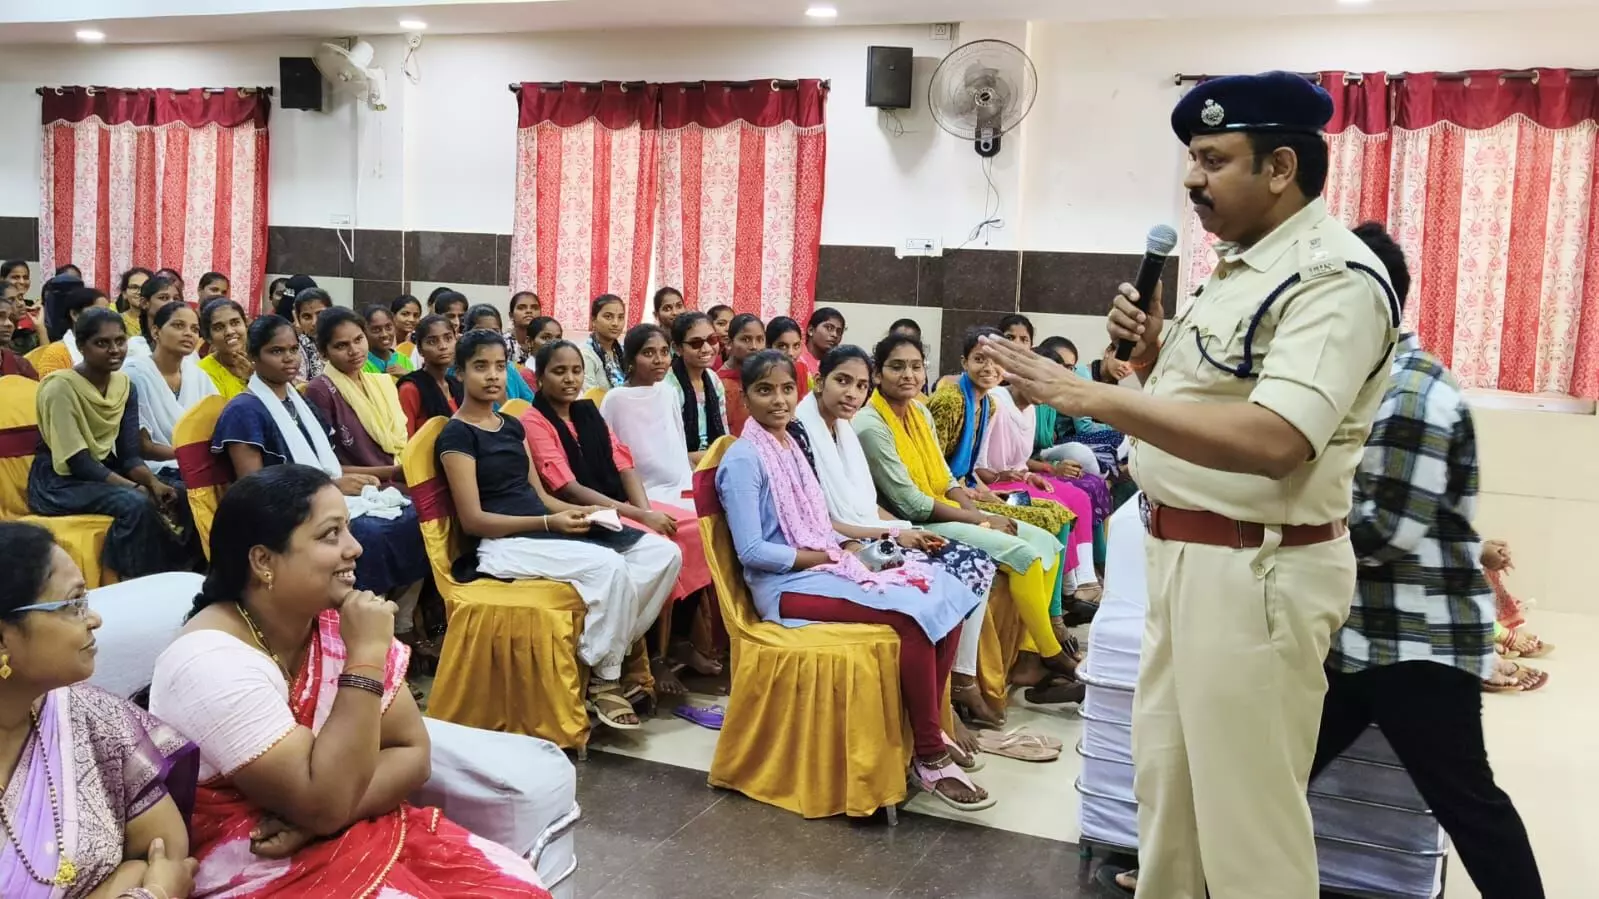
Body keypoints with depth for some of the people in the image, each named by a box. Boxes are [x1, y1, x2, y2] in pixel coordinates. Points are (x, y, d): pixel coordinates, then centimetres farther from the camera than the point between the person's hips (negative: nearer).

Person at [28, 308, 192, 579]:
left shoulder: (125, 385, 3)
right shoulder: (61, 387, -16)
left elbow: (129, 455, 0)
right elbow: (77, 462, -20)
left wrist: (153, 482, -21)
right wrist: (138, 488, -28)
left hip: (104, 473, 6)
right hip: (61, 483, -6)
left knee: (177, 496, -16)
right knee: (136, 503, -32)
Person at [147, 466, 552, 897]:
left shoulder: (338, 621, -2)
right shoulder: (211, 663, -21)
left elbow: (412, 753, -1)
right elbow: (325, 804, -24)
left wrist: (315, 818, -16)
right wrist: (365, 657, -25)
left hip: (360, 835, 6)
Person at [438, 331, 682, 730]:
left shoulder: (512, 426, 19)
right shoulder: (457, 435, -5)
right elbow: (473, 520, -12)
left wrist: (580, 512, -3)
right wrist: (550, 523, -20)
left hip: (542, 531, 8)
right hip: (501, 543, -8)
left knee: (664, 554, -8)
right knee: (609, 566, -33)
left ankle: (613, 651, -2)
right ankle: (603, 677, -15)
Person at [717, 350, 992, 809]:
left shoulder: (791, 446, 15)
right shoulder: (744, 459, -10)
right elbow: (752, 551, -17)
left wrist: (847, 543, -1)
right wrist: (828, 556, -12)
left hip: (823, 570, 8)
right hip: (786, 585, -8)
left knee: (944, 594, -9)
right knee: (911, 612, -26)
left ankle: (927, 726, 1)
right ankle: (929, 755, -15)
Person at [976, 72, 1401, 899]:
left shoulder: (1334, 277, -18)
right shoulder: (1240, 268, 13)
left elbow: (1272, 438, -32)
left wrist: (1093, 397, -32)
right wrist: (1150, 352, 1)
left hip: (1260, 572, -10)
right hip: (1188, 557, 10)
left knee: (1246, 809, 4)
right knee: (1165, 776, 21)